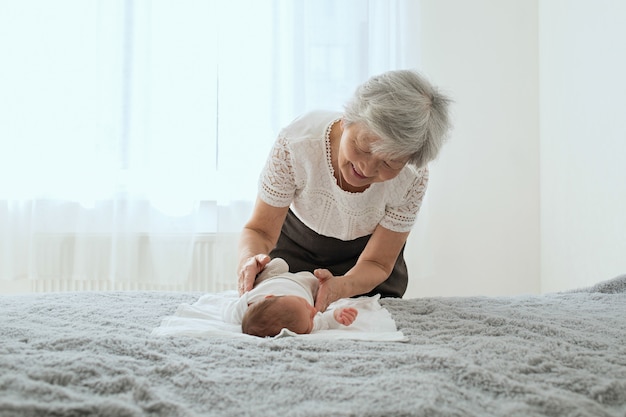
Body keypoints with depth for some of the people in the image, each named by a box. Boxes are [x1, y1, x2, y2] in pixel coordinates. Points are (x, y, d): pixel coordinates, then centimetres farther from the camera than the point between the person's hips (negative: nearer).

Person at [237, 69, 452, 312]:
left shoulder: (412, 178, -32)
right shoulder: (297, 141, -35)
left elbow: (376, 264, -21)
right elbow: (260, 230, -23)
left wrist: (340, 287, -43)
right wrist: (249, 259, -47)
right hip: (296, 245, -1)